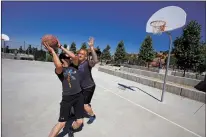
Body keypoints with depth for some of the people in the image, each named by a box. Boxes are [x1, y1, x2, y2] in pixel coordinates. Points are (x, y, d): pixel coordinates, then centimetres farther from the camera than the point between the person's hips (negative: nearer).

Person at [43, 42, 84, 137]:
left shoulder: (74, 66, 7)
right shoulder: (59, 70, -4)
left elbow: (74, 56, -13)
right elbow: (59, 65, -30)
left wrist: (60, 46, -6)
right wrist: (52, 51, -20)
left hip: (79, 95, 4)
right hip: (67, 98, -3)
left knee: (79, 122, 8)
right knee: (61, 123, -1)